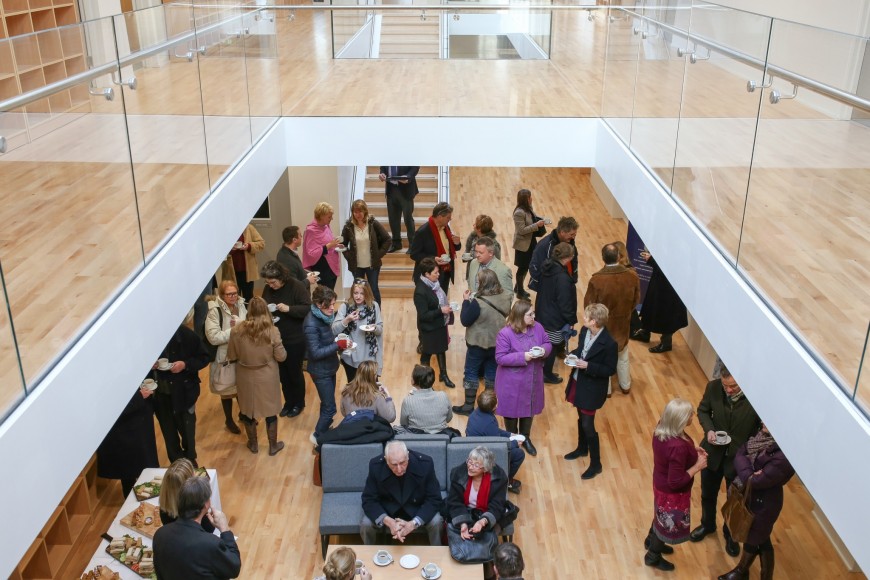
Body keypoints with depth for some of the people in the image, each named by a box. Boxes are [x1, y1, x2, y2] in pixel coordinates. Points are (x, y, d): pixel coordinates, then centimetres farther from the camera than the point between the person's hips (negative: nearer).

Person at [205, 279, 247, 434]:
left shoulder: (241, 305, -3)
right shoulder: (215, 311, -20)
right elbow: (213, 337, -25)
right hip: (225, 357, -5)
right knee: (227, 390, 13)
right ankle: (229, 420, 32)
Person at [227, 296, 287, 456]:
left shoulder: (237, 330, -15)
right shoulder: (272, 331, -20)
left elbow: (231, 356, -3)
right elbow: (281, 356, -10)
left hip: (245, 378, 2)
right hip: (267, 378, -1)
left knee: (248, 410, 22)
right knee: (270, 411, 17)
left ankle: (253, 444, 38)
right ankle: (273, 446, 32)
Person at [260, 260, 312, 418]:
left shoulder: (297, 286, -17)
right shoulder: (268, 289, -2)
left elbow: (308, 309, -20)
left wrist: (288, 309, -31)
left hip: (295, 339, -5)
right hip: (276, 339, 5)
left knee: (295, 372, 11)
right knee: (282, 373, 16)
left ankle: (298, 403, 31)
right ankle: (288, 402, 35)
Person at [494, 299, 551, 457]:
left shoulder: (537, 327, -7)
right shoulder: (505, 333, -22)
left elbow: (548, 343, 5)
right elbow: (500, 358, -21)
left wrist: (544, 350, -19)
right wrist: (523, 357, -29)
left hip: (533, 379, 5)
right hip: (512, 382, -5)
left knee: (530, 408, 20)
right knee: (512, 409, 14)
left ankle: (526, 438, 42)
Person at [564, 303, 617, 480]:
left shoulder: (609, 343, -26)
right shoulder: (585, 331, -6)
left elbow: (611, 370, -19)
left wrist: (588, 366, -27)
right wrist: (572, 355, -9)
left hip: (592, 389, -7)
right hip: (578, 382, 7)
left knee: (588, 425, 1)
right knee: (581, 418, 24)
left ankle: (596, 464, 18)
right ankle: (582, 448, 47)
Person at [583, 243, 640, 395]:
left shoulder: (597, 279, -29)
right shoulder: (632, 276, -18)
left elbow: (589, 304, -16)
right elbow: (636, 300, -2)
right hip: (623, 323, 3)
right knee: (623, 356, 26)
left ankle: (605, 389, 35)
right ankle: (625, 386, 43)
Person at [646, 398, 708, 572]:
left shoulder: (662, 429, -14)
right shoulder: (678, 447, -41)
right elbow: (676, 482, -31)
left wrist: (691, 450, 0)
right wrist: (697, 466, -22)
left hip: (661, 483, 8)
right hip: (672, 492, -8)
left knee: (662, 515, 33)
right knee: (670, 523, 19)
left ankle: (651, 541, 59)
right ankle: (653, 557, 43)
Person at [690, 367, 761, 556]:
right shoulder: (713, 387, -19)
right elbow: (703, 410, 0)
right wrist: (709, 429, -18)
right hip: (713, 452, 3)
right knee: (708, 494, 25)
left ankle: (730, 534, 48)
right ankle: (707, 525, 53)